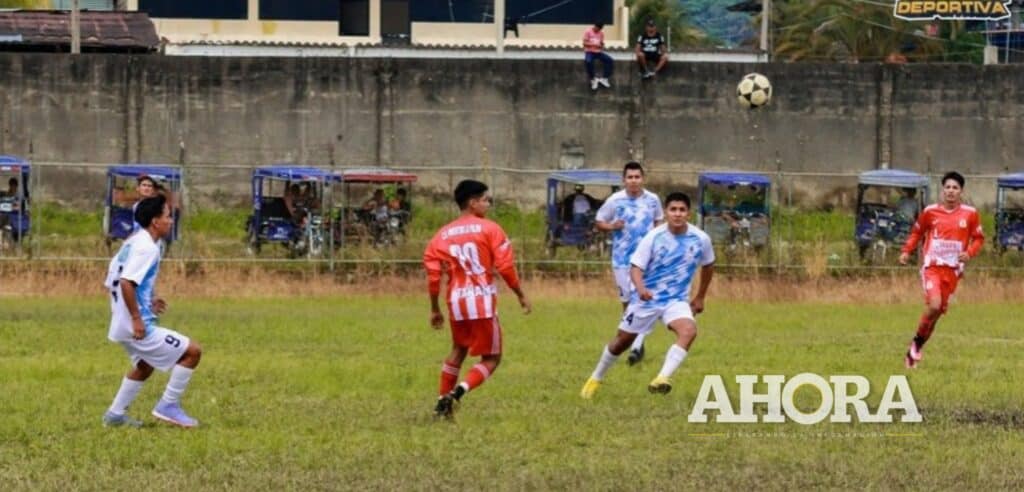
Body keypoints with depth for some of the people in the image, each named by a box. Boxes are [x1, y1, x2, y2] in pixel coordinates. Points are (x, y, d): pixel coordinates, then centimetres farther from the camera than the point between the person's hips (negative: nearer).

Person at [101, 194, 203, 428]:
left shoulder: (132, 243, 13)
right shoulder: (147, 248, -18)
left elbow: (112, 282, 19)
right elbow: (126, 282, -29)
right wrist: (136, 318, -26)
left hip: (122, 324, 10)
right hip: (139, 327, -10)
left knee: (144, 366, 31)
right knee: (192, 352, -5)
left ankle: (115, 414, 33)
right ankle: (168, 406, 0)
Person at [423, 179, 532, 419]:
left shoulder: (443, 234, 9)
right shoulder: (489, 229, -3)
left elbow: (432, 272, 6)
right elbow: (505, 266, -8)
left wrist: (435, 310, 15)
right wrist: (521, 295, 4)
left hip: (456, 301, 5)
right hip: (483, 300, -5)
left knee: (458, 351, 26)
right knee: (491, 358, 4)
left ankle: (442, 402, 21)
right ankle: (458, 392, -17)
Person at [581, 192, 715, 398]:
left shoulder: (701, 239, -9)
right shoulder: (654, 237, -16)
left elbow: (708, 265, 12)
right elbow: (636, 267, -16)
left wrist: (700, 297, 17)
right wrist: (641, 288, -38)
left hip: (676, 300, 1)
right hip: (647, 299, -1)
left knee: (689, 331, -30)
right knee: (622, 340, 11)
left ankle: (662, 379, -37)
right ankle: (596, 379, 36)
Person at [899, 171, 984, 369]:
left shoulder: (970, 214, 1)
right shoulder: (931, 211, 0)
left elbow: (979, 238, 9)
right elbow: (916, 232, 14)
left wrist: (969, 253, -10)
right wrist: (906, 251, -1)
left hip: (953, 270, 2)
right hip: (931, 266, -2)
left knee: (938, 311, 5)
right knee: (934, 305, -23)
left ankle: (914, 352, 20)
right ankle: (918, 340, 1)